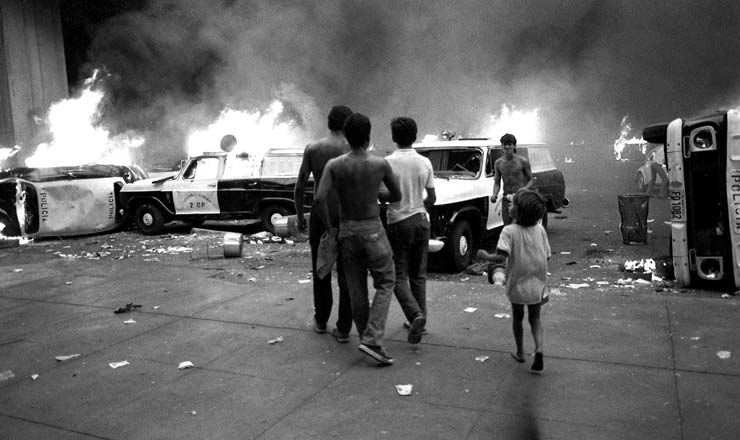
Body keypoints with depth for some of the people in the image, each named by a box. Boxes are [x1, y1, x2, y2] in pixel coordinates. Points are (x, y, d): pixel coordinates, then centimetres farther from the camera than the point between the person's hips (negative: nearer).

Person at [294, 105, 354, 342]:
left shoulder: (312, 149, -2)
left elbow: (300, 187, -2)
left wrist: (299, 216, 9)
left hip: (320, 216, 1)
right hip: (346, 217, -1)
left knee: (321, 271, 16)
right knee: (346, 274, 5)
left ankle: (321, 321, 28)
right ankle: (343, 329, 6)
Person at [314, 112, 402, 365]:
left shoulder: (334, 165, -7)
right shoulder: (380, 165, -8)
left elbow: (320, 198, -19)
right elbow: (397, 196, 5)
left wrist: (329, 228, -5)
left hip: (346, 231, 3)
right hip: (373, 230, -2)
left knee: (356, 289, 14)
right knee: (385, 284, 9)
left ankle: (366, 337, 26)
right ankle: (372, 340, -4)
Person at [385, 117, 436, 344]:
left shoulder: (388, 163, -11)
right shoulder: (425, 163, 0)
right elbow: (432, 198, 5)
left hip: (398, 223, -4)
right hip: (421, 220, 4)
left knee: (399, 276, 4)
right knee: (418, 274, 15)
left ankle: (415, 315, -15)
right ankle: (420, 318, 20)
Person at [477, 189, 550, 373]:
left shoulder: (509, 231, -17)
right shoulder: (540, 230, -4)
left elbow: (501, 256, -27)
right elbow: (546, 256, 1)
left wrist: (486, 256, -9)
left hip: (517, 285, -2)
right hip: (537, 285, 3)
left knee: (517, 318, 20)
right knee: (535, 318, 18)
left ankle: (520, 352, 32)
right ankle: (538, 349, -3)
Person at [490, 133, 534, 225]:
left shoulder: (523, 161, -5)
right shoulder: (498, 163, 5)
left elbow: (531, 180, 3)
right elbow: (497, 183, 9)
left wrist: (525, 188, -18)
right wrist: (494, 194, -11)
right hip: (506, 200, 4)